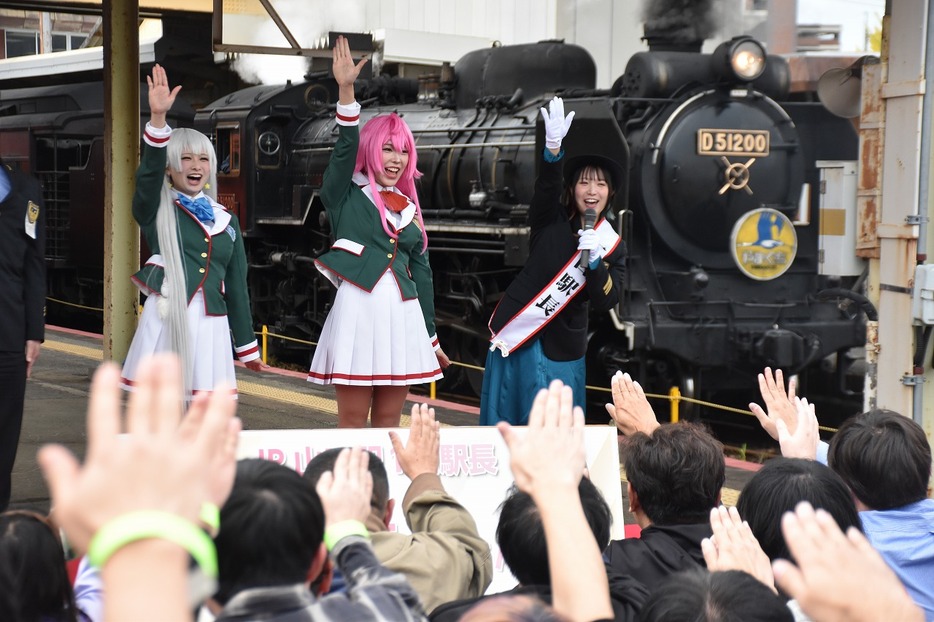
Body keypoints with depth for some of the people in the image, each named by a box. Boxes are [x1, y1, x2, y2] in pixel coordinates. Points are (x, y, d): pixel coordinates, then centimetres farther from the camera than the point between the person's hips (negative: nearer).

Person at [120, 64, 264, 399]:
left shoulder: (226, 221, 14)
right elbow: (149, 172, -17)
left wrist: (246, 345, 18)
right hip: (166, 318, -3)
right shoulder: (158, 211, 4)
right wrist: (158, 118, -32)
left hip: (209, 324, 3)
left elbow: (237, 286, 16)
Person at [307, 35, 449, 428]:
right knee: (353, 420, -1)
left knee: (388, 421, 8)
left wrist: (430, 337, 18)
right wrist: (346, 91, -30)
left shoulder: (410, 211, 14)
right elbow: (346, 148, -15)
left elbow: (422, 273, 17)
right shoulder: (346, 196, 2)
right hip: (359, 310, -5)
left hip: (402, 316, 5)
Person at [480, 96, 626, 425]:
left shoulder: (613, 244, 2)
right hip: (519, 328, -2)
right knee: (506, 419, 1)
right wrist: (553, 146, -44)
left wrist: (594, 259, -23)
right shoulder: (551, 220, -3)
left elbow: (606, 300, -7)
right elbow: (546, 186, -25)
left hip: (564, 342, 2)